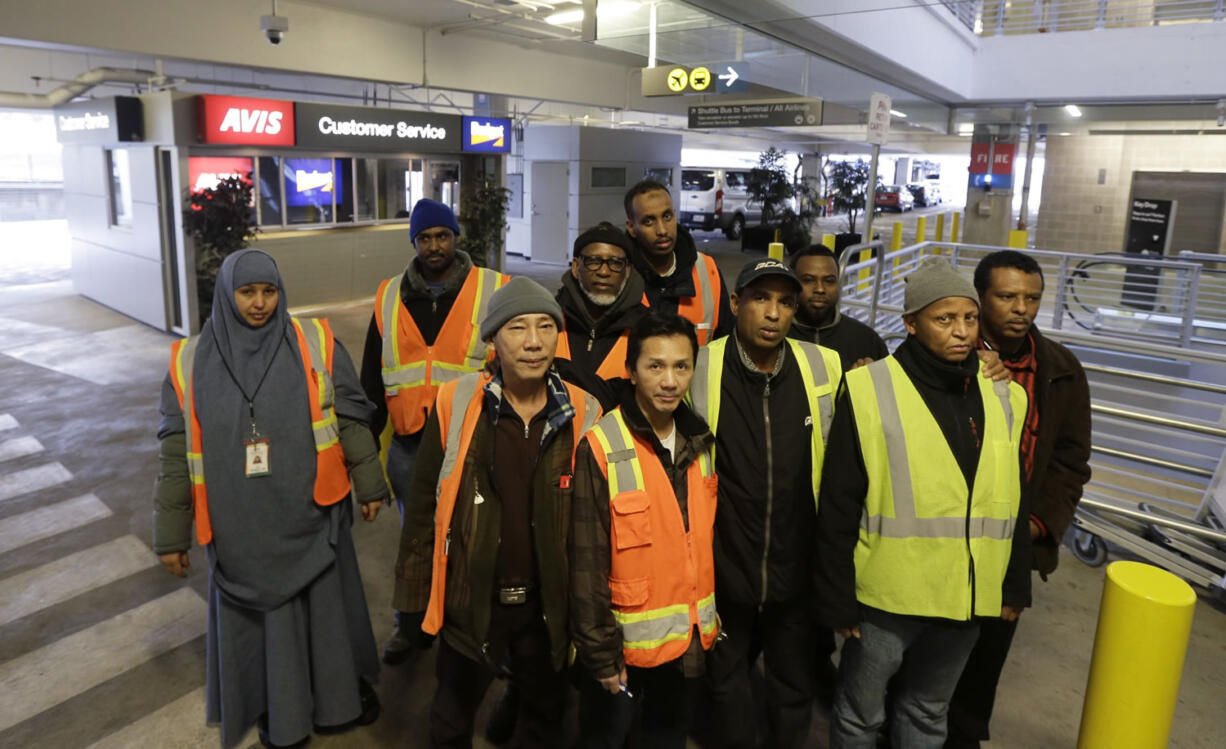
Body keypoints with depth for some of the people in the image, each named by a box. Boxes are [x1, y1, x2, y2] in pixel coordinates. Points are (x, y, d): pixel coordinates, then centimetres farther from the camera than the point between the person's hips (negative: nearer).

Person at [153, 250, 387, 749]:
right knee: (259, 611, 15)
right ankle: (278, 709, 39)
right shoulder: (191, 363, -4)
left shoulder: (315, 344, -7)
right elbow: (176, 455, -1)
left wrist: (369, 486, 4)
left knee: (326, 603, 15)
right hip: (242, 525, 1)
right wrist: (171, 534, 1)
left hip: (311, 515, 0)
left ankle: (341, 692, 40)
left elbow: (352, 419, 0)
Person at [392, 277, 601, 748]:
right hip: (470, 599, 0)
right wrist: (414, 595, -2)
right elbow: (423, 506, -4)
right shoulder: (456, 404, -12)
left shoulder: (583, 414, -9)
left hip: (547, 603, 1)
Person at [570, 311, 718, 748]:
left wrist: (713, 616, 10)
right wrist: (600, 651, -14)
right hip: (626, 641, -5)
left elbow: (706, 536, 8)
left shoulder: (700, 442, -1)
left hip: (691, 636, 5)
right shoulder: (601, 448, -19)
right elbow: (587, 563, -17)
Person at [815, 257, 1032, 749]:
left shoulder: (1002, 397, 3)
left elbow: (1014, 500, 11)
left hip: (968, 595, 4)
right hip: (886, 595, -4)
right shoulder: (869, 391, -13)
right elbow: (838, 509, -11)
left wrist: (1016, 585, 12)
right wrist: (837, 598, -10)